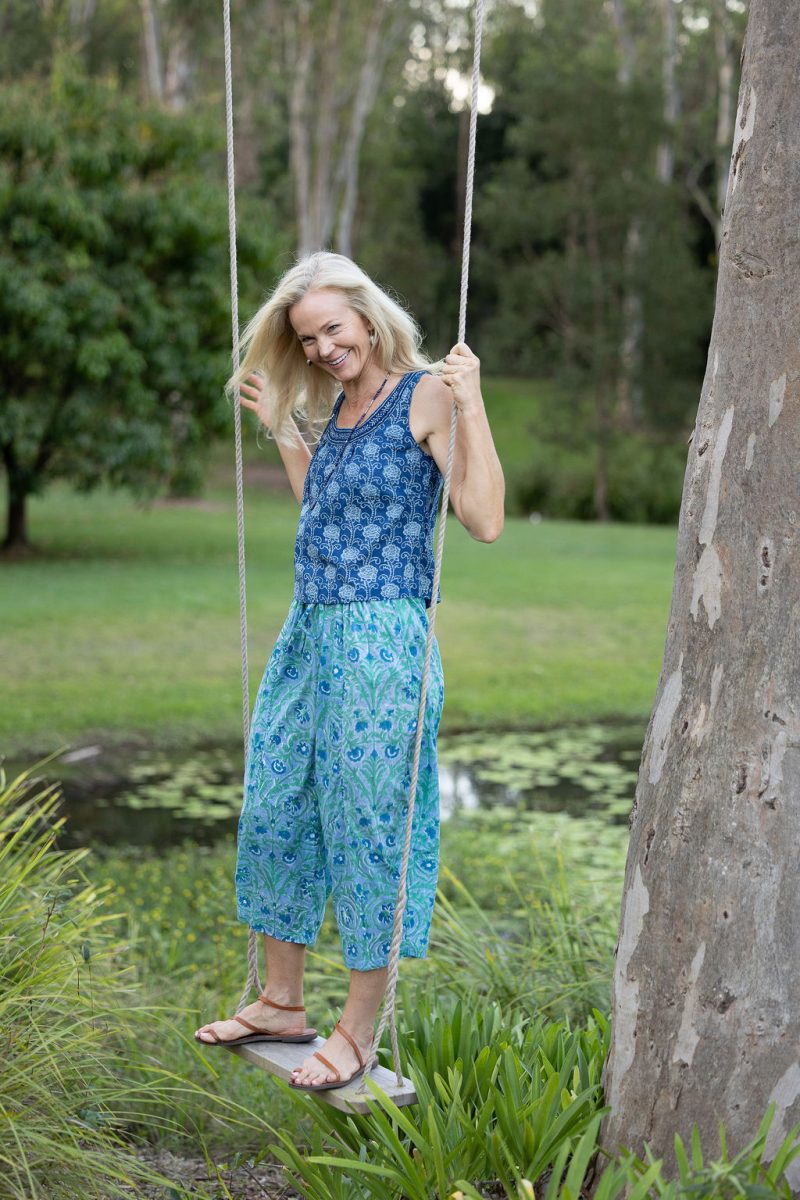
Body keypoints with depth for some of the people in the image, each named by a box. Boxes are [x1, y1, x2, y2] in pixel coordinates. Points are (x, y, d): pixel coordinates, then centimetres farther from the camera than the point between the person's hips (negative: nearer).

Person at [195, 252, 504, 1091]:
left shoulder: (425, 394, -9)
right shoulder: (337, 405, 15)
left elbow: (485, 519, -17)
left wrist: (470, 405, -22)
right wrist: (282, 430, 22)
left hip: (378, 640, -9)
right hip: (308, 633, 9)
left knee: (367, 821, 0)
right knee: (274, 809, 12)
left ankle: (359, 1030, 13)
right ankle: (282, 1003, 27)